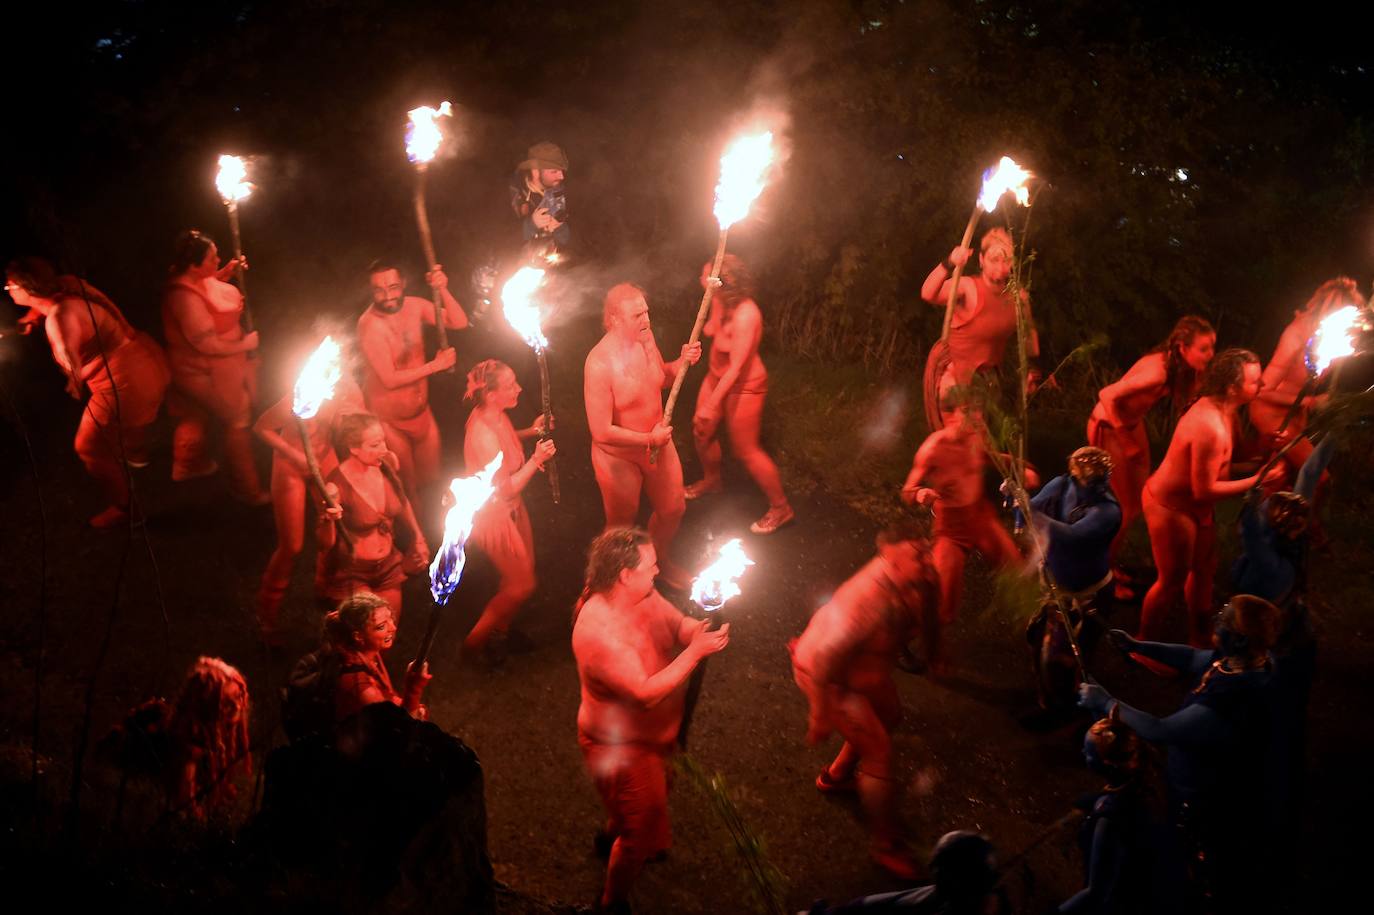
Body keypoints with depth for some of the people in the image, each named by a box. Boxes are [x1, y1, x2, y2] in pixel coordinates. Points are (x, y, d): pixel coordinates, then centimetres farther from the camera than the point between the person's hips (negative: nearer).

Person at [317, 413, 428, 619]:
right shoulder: (338, 485, -24)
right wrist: (328, 520, -37)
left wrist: (418, 543, 12)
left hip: (389, 569, 5)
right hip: (351, 577, -5)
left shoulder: (386, 465, -9)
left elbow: (402, 503, 12)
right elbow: (325, 544, -19)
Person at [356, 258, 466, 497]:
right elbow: (390, 379, -25)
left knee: (432, 482, 18)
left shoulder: (413, 306, -8)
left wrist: (442, 290, -27)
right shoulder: (370, 325, -26)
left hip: (421, 412, 5)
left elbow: (459, 322, -11)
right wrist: (435, 365, -20)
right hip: (389, 421, -5)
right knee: (407, 491, 10)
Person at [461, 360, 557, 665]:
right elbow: (505, 489, -28)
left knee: (524, 569, 24)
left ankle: (501, 629, 47)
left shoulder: (494, 414, -10)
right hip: (493, 513, -9)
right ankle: (476, 640, 25)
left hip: (511, 507, 9)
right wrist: (536, 460, -27)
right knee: (523, 585, 6)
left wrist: (530, 431, 2)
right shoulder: (484, 434, -37)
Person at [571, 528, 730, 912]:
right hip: (621, 746, -9)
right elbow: (646, 693, -38)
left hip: (649, 733, 9)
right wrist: (695, 651, -36)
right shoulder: (598, 630, -38)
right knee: (643, 832, 9)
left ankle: (612, 835, 65)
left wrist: (699, 629, -26)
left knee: (655, 792, 35)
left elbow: (678, 624, -2)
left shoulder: (641, 595, -13)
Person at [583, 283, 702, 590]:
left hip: (658, 443, 7)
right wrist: (650, 440, -22)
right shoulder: (600, 363, -33)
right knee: (621, 528, 16)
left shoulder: (645, 337, -12)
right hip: (619, 457, -7)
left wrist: (682, 363, -11)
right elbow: (601, 431, -31)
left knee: (673, 509, 25)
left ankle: (659, 559, 55)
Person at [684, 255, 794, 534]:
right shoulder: (724, 301, -12)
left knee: (746, 450, 4)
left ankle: (780, 508, 22)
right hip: (717, 375, 8)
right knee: (702, 431, 23)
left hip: (743, 386, -8)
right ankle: (711, 480, 53)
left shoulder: (745, 315, -35)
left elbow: (736, 367, -30)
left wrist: (711, 404, -24)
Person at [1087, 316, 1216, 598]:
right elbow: (1107, 395, -37)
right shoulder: (1158, 371, -35)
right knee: (1128, 507, -1)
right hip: (1109, 428, -8)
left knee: (1141, 498, 14)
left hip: (1132, 423, 8)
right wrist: (1125, 439, -25)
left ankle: (1110, 564, 31)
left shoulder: (1178, 366, -10)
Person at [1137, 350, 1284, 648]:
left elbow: (1230, 456, 8)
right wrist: (1258, 480, -23)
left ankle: (1199, 637, 42)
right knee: (1173, 581, 6)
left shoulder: (1216, 406, -4)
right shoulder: (1211, 427, -34)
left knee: (1204, 567, 23)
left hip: (1192, 506, 10)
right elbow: (1204, 490, -29)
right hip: (1171, 508, -10)